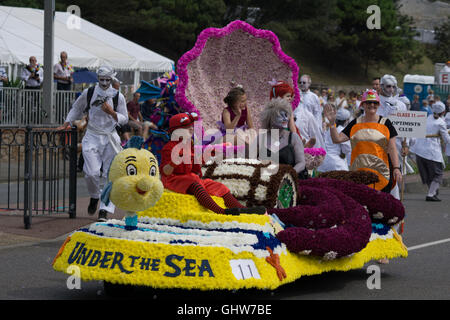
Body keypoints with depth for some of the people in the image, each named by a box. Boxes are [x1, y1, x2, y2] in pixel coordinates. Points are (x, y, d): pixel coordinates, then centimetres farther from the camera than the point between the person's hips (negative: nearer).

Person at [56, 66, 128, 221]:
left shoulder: (118, 96, 2)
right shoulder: (88, 93, 3)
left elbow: (124, 119, 5)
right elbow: (76, 108, 19)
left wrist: (111, 112, -12)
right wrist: (67, 123, 12)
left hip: (110, 137, 0)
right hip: (92, 136, 0)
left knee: (109, 174, -5)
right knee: (92, 172, -13)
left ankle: (104, 211, 0)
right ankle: (94, 197, 19)